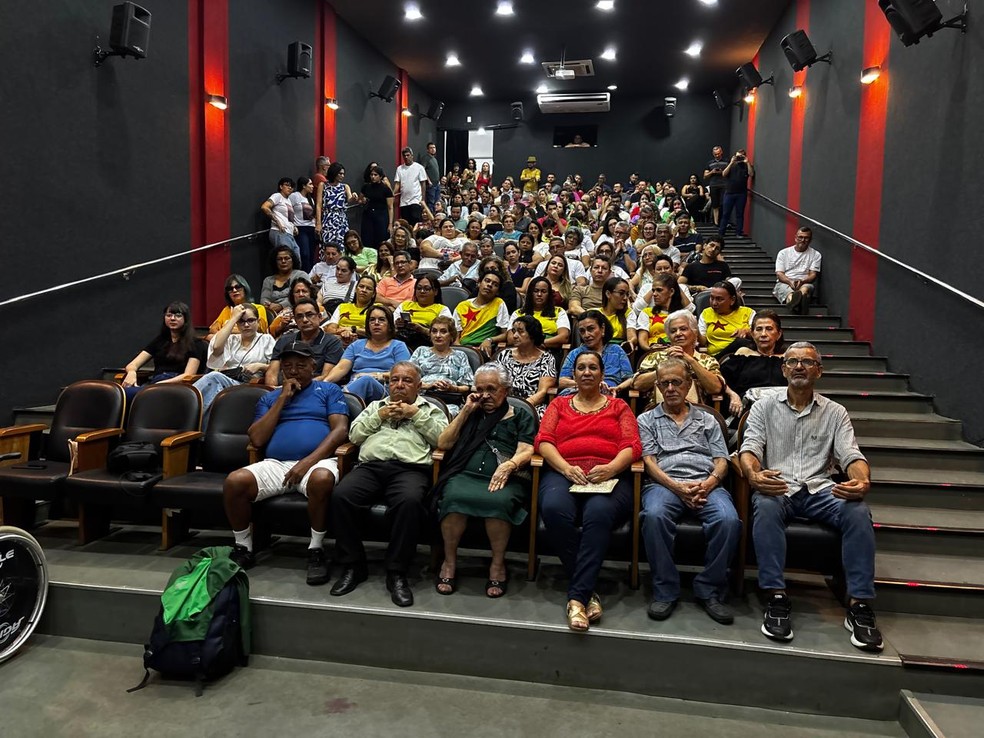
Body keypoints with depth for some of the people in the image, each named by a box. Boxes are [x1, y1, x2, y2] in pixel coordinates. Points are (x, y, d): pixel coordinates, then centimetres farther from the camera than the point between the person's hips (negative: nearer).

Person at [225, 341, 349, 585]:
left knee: (322, 479, -39)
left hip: (317, 461, -3)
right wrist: (283, 399, 4)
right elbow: (257, 439, 8)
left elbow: (340, 430, 0)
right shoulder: (269, 398, 22)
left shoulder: (329, 390, 14)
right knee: (234, 482, -25)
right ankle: (243, 549, -1)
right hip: (275, 464, 3)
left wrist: (309, 460, -14)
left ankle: (316, 550, -16)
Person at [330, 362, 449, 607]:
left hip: (410, 469, -2)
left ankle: (397, 572, -23)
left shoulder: (430, 410, 23)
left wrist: (416, 414, 3)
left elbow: (443, 438, 5)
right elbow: (354, 435, 18)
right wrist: (379, 416, 8)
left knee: (410, 501, -38)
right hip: (370, 466, 3)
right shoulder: (376, 406, 31)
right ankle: (353, 565, -13)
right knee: (341, 495, -29)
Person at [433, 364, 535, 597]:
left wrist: (509, 465, -19)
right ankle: (449, 561, -15)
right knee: (454, 497, -34)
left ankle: (498, 564, -16)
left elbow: (525, 452, 3)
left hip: (504, 479, -2)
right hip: (465, 475, 2)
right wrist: (466, 411, 10)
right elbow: (443, 444, 15)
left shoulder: (521, 417, 19)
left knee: (499, 500, -37)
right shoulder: (470, 414, 27)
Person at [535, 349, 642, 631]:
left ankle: (577, 596, -34)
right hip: (563, 473, 1)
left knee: (599, 513, -37)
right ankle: (588, 590, -22)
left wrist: (610, 468, -14)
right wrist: (566, 468, -10)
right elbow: (543, 440, 10)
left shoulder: (618, 407, 24)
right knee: (554, 509, -35)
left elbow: (632, 446, 8)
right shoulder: (559, 404, 27)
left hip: (609, 476, -1)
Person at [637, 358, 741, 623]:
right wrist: (677, 487, -12)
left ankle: (710, 590, -13)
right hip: (665, 484, -1)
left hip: (706, 485, 2)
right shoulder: (647, 420, 19)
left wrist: (709, 482, -9)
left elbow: (721, 461, 14)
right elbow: (649, 461, 5)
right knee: (654, 516, -37)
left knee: (728, 520, -32)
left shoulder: (707, 420, 25)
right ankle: (665, 590, -20)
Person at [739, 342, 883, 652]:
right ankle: (776, 599, -32)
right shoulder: (764, 407, 10)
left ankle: (860, 605, -22)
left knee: (858, 511, -29)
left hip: (819, 488, 2)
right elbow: (749, 449, -2)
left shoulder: (835, 412, 14)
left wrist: (862, 481, -22)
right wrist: (753, 475, -27)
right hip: (777, 487, -2)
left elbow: (851, 455, 3)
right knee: (766, 507, -36)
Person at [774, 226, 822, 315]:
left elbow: (813, 275, 5)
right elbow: (779, 274, 5)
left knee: (806, 288, -39)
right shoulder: (783, 253, 16)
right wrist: (790, 281, -18)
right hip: (784, 283, 0)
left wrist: (802, 281, -19)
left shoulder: (815, 254, 16)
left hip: (804, 284, 0)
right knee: (789, 293, -39)